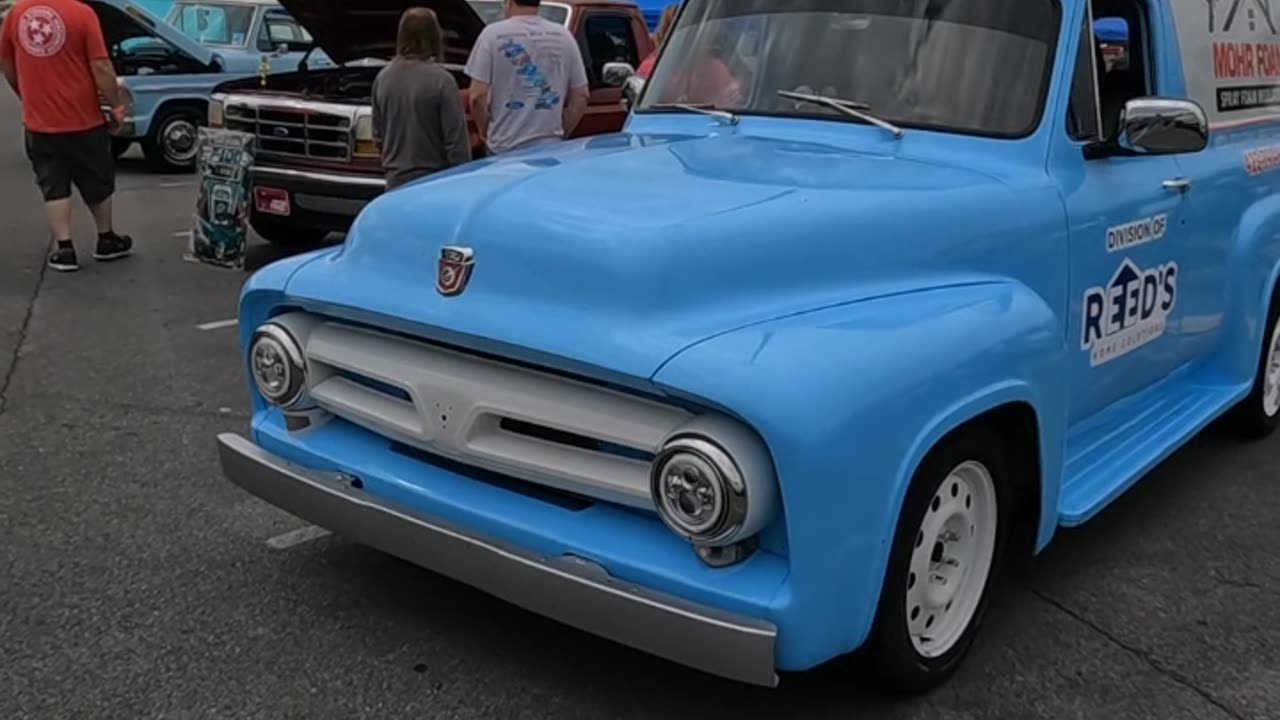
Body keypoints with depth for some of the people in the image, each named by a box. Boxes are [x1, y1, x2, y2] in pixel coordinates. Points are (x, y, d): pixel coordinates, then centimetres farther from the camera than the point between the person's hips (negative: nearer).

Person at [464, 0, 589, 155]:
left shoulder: (493, 34, -6)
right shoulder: (564, 36, 3)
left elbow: (477, 97, -10)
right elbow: (580, 97, 6)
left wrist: (485, 132, 6)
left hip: (505, 148, -3)